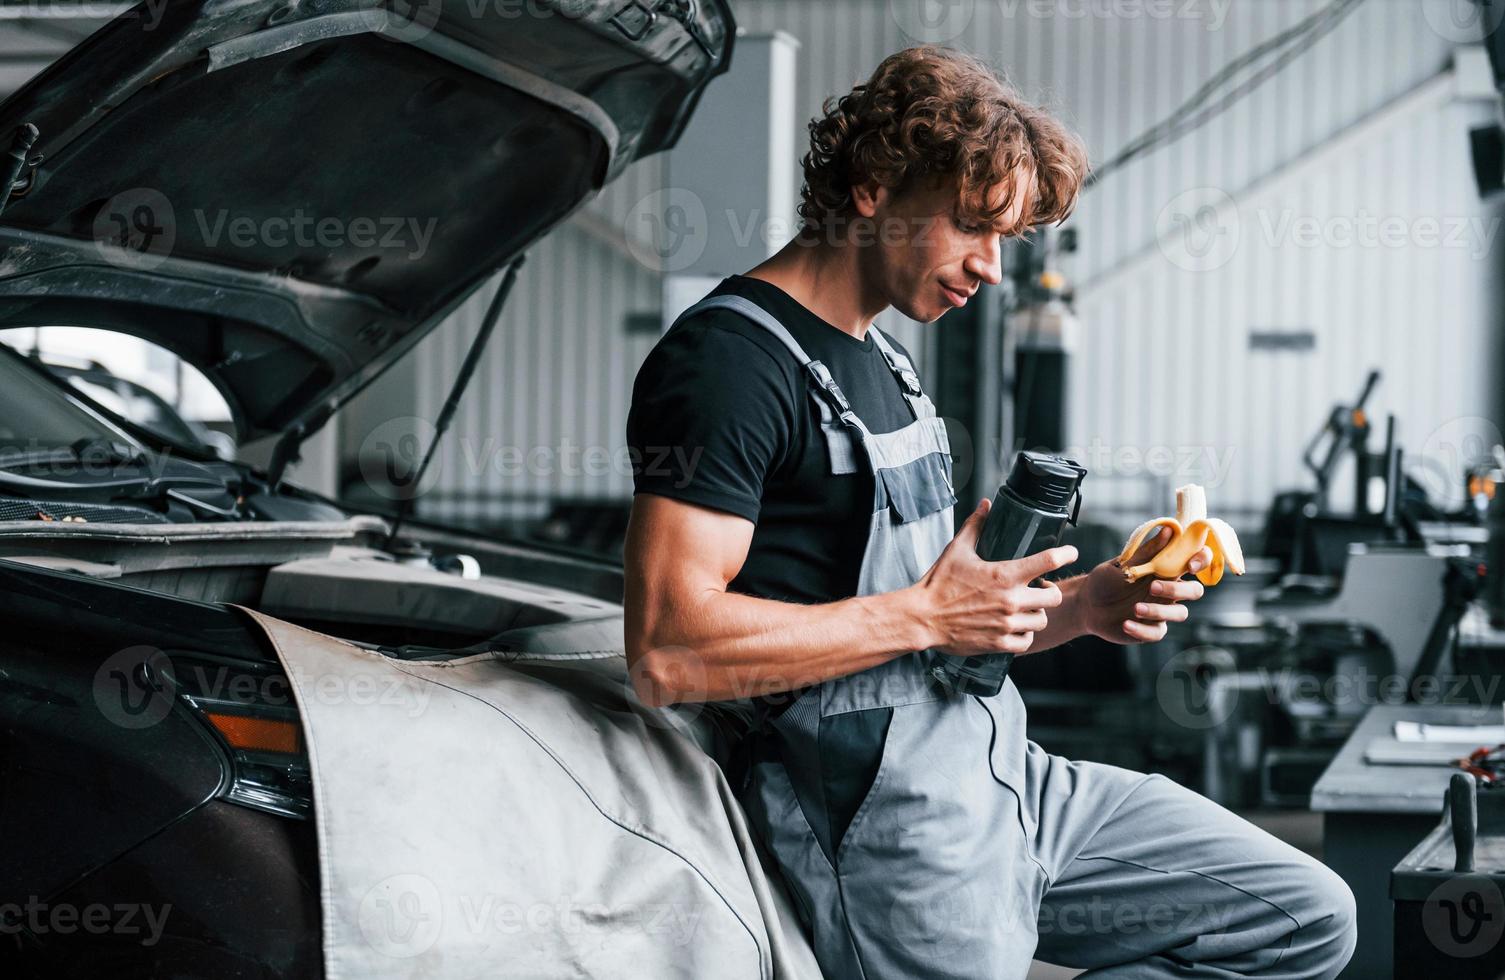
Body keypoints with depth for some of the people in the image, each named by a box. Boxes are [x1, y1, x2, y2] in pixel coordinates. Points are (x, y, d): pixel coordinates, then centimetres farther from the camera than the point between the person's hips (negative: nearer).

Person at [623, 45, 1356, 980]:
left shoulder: (882, 360, 19)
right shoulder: (731, 360, -12)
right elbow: (669, 649, -23)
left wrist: (1083, 605, 3)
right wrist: (926, 615, -19)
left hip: (1004, 772, 9)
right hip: (886, 816, -9)